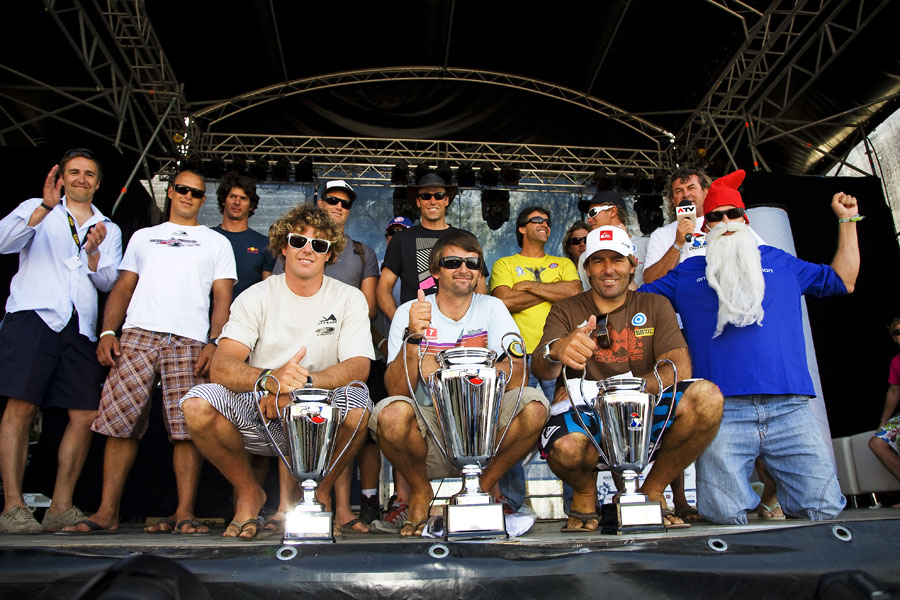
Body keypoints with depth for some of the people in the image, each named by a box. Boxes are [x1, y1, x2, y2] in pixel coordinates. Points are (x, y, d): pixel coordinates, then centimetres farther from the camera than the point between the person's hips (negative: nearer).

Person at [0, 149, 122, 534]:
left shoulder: (109, 230, 23)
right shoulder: (35, 209, 16)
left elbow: (108, 281, 12)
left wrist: (92, 252, -7)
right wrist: (46, 207, -15)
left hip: (80, 327, 3)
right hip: (33, 315, -3)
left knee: (86, 416, -5)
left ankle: (60, 508, 3)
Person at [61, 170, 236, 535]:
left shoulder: (217, 243, 19)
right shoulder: (143, 237, 26)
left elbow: (223, 298, 9)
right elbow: (123, 287, 19)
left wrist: (214, 343, -6)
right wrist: (107, 332, 4)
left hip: (189, 341, -2)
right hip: (137, 336, 2)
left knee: (187, 428, -9)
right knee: (119, 423, -4)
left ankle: (184, 513, -5)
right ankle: (107, 512, 3)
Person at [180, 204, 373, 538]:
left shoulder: (349, 299, 1)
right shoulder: (256, 297, 1)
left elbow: (358, 366, -12)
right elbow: (222, 366, -12)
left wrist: (303, 382, -30)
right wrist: (271, 379, -34)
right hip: (258, 418, 1)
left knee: (357, 403, -32)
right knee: (197, 404, -25)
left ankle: (321, 491, -1)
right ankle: (248, 492, 3)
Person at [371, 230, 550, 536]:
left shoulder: (492, 308, 3)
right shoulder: (409, 313, -3)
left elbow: (517, 372, -10)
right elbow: (397, 390, -13)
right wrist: (413, 336, -29)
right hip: (429, 431, -1)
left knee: (533, 404, -25)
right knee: (391, 413, -31)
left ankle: (487, 483, 3)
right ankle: (420, 491, 2)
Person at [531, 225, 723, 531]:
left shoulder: (655, 307, 10)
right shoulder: (566, 311, 6)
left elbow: (679, 370, -4)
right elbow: (541, 370, -12)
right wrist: (556, 351, -39)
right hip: (586, 415, -1)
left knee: (706, 396, -27)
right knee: (564, 447, -37)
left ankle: (653, 489, -2)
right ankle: (585, 492, 4)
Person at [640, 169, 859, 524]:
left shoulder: (779, 262, 24)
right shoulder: (687, 273, 20)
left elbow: (843, 280, 31)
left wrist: (847, 221, 30)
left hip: (788, 408, 2)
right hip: (723, 410, -1)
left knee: (823, 508, -7)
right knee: (725, 514, -13)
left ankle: (773, 491, 20)